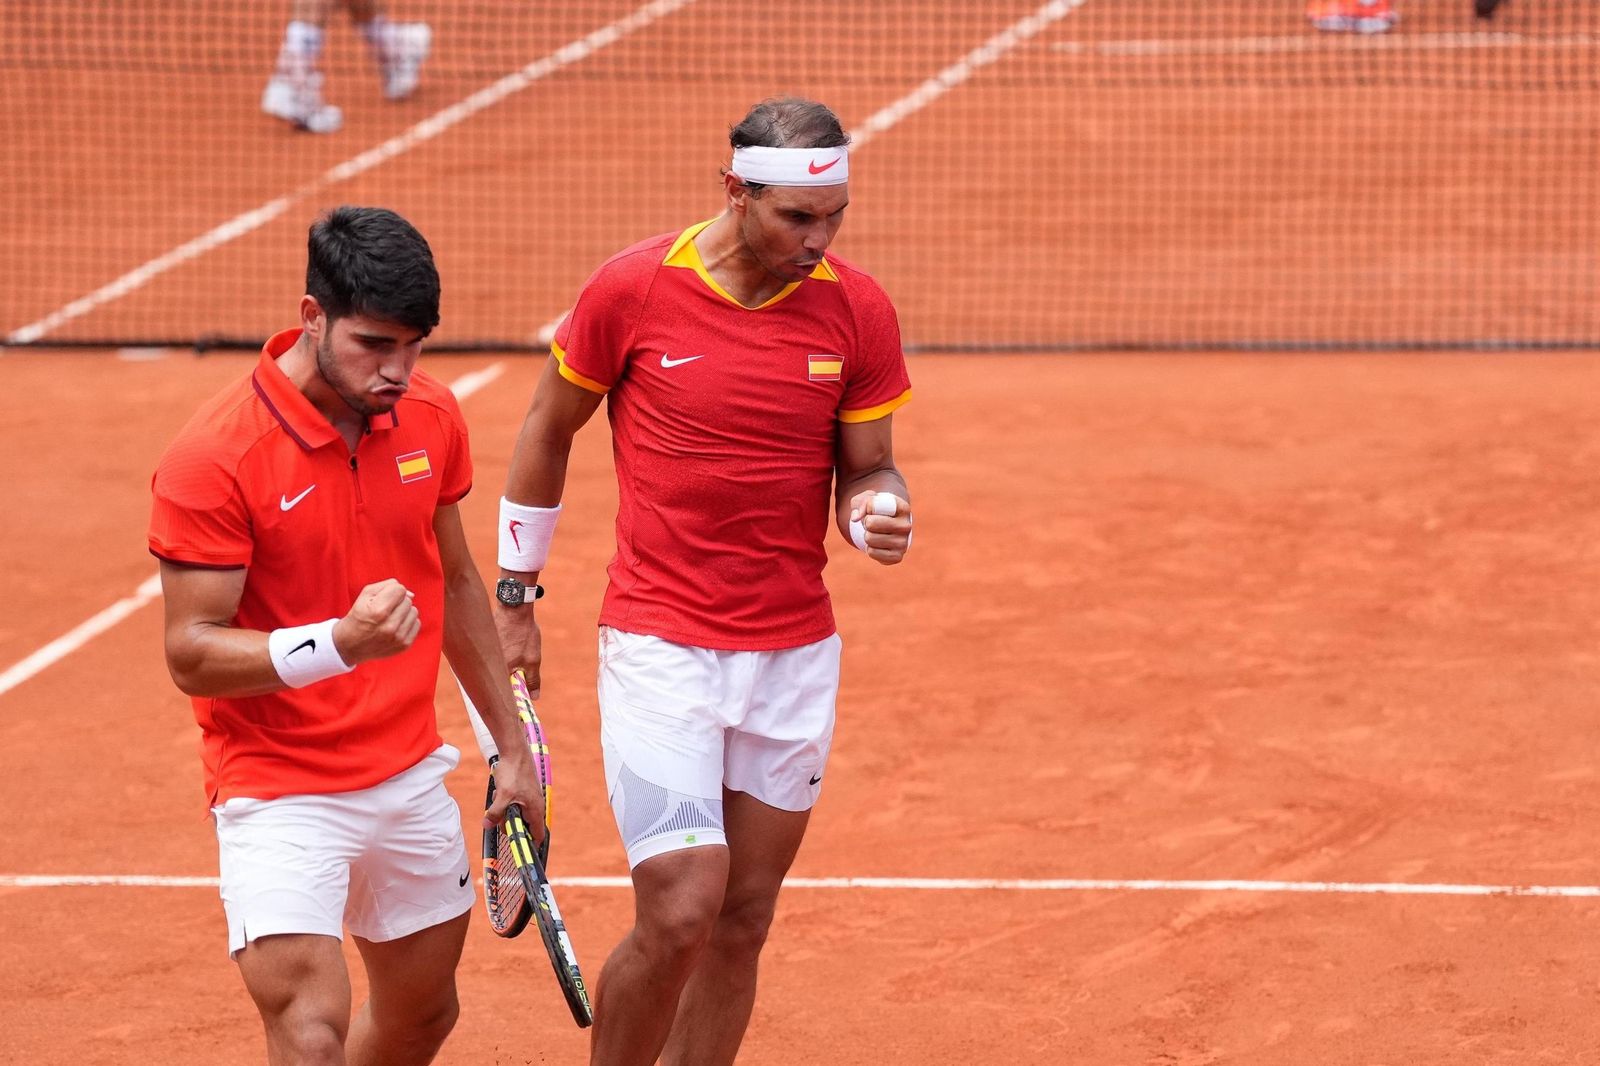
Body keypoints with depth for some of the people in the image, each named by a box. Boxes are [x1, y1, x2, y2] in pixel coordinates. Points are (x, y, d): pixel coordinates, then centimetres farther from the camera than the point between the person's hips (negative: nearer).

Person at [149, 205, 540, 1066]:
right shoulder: (213, 459, -20)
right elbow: (192, 655, -19)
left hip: (411, 779, 7)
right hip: (280, 793, -7)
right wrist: (339, 644, -35)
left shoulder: (430, 419, 0)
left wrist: (511, 746, 17)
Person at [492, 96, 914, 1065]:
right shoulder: (633, 290, -9)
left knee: (743, 923, 8)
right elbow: (548, 432, 5)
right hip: (660, 648, -3)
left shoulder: (859, 312, -3)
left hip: (797, 656, 3)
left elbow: (867, 468, 7)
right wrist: (515, 598, 10)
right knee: (679, 918, -13)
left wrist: (882, 513, -18)